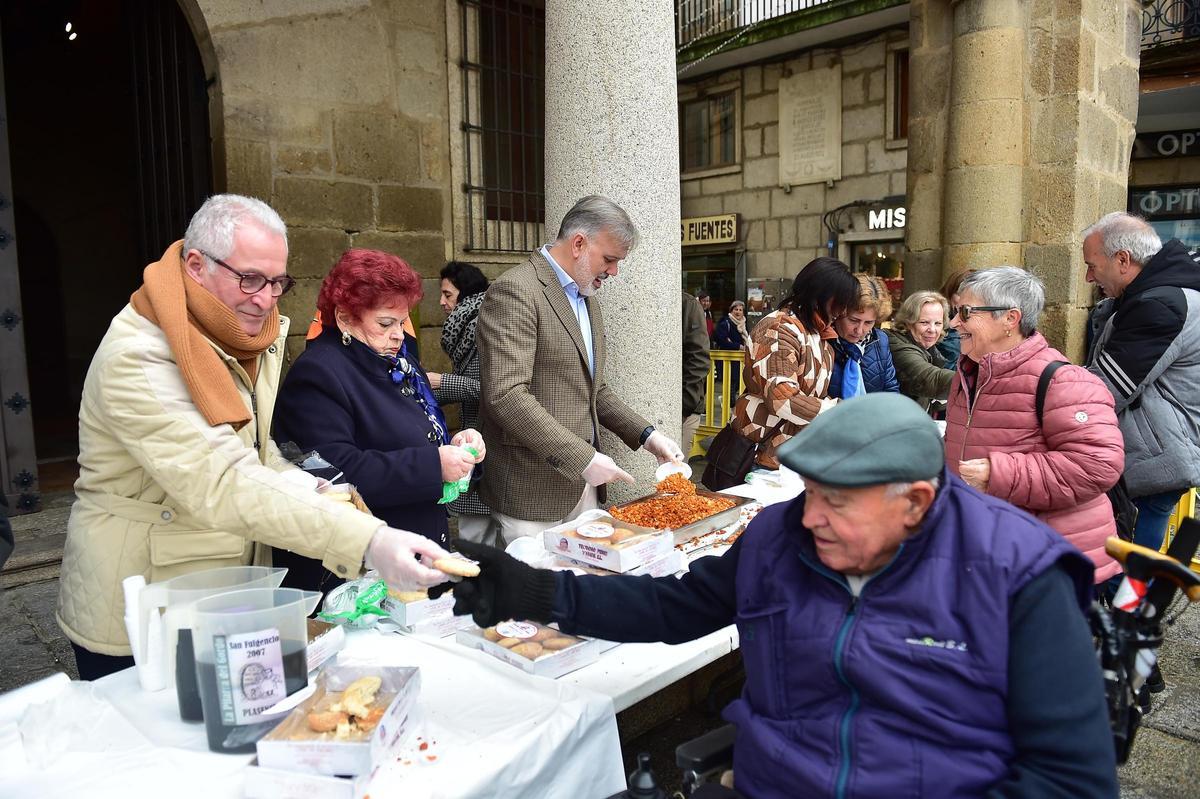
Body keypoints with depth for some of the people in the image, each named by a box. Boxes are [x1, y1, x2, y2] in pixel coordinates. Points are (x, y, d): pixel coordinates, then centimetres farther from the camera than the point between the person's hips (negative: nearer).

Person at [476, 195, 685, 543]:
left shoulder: (587, 300, 15)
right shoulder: (514, 291, -14)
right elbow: (505, 396, -23)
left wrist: (646, 434, 8)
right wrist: (582, 458, -22)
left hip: (583, 486, 8)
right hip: (533, 493, -8)